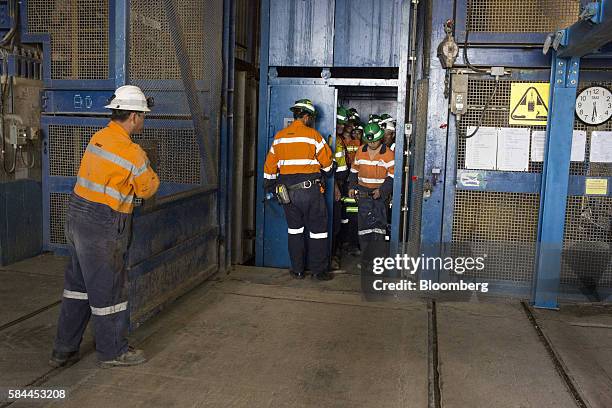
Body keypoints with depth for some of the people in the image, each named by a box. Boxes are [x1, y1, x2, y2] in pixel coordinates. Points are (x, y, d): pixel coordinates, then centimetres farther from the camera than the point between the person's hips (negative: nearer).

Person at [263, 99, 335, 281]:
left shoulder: (279, 136, 7)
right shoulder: (312, 135, -7)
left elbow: (270, 164, 11)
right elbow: (327, 163, 0)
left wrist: (269, 186, 23)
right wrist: (328, 172, 22)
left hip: (287, 190, 4)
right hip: (310, 189, -4)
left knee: (294, 229, 14)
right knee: (317, 230, 6)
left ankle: (297, 269, 18)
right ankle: (319, 270, 11)